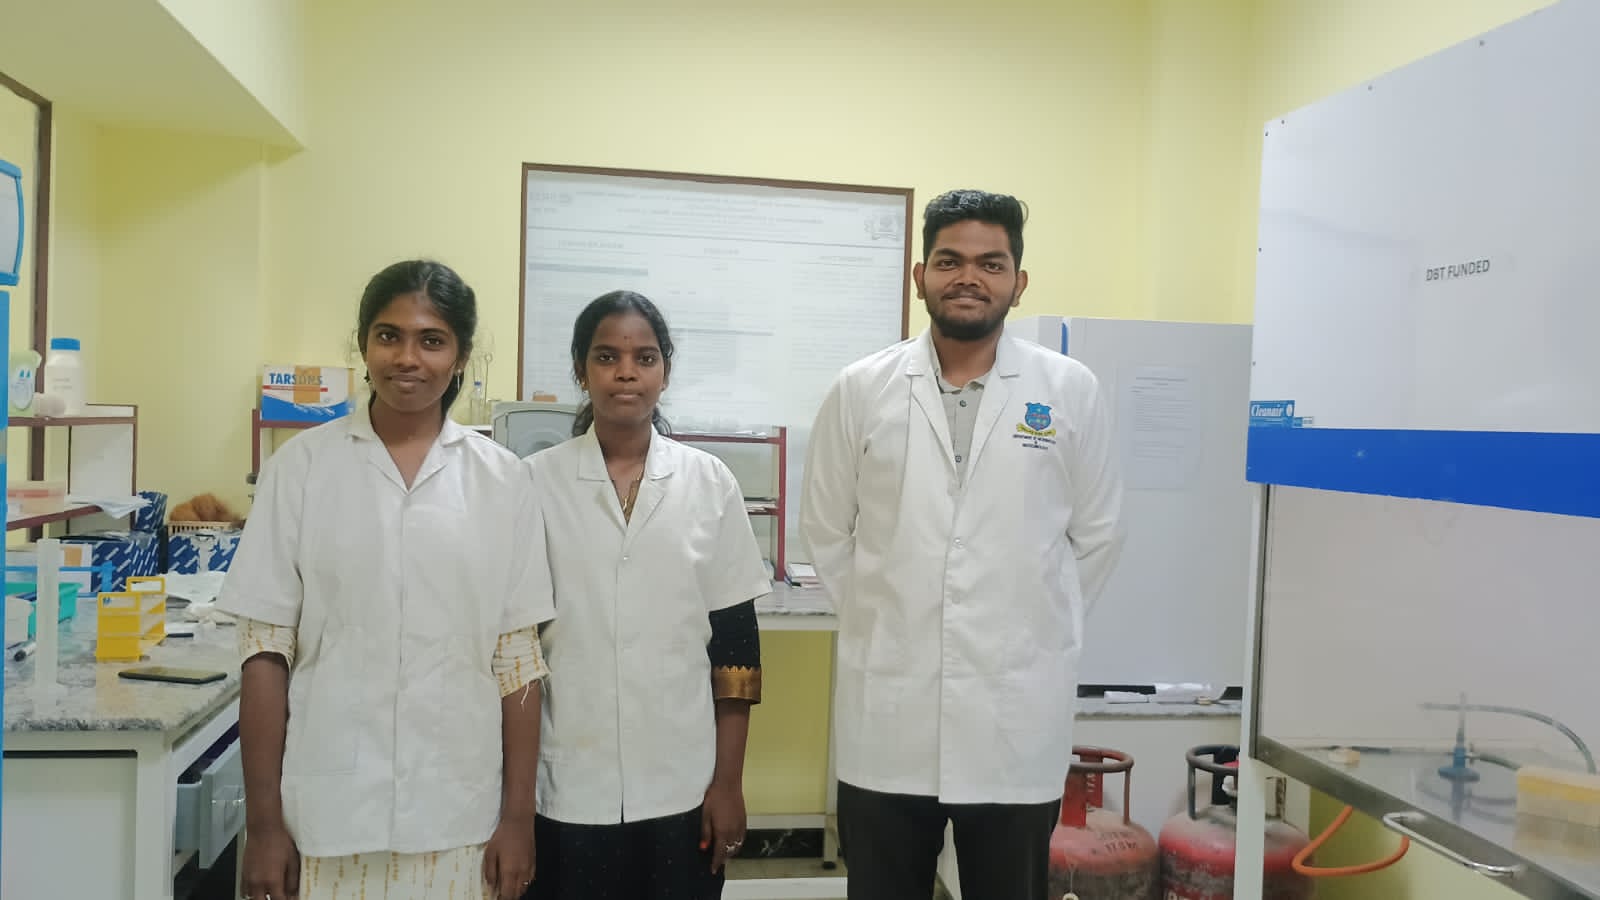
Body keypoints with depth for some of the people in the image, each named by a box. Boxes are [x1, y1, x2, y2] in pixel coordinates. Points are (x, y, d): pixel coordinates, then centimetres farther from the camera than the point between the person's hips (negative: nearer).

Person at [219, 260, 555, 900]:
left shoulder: (501, 480, 0)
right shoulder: (302, 465, -1)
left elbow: (517, 658, 2)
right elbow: (266, 652, 0)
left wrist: (518, 816, 1)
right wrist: (263, 822, -1)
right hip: (327, 819, 0)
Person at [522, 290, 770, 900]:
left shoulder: (710, 483, 0)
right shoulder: (535, 482, -2)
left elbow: (736, 639, 1)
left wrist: (728, 781, -1)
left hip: (682, 786, 1)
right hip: (567, 787, 0)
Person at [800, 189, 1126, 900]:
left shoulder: (1071, 391, 0)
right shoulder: (861, 389, 1)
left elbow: (1096, 534, 8)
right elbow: (825, 529, 8)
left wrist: (1035, 631, 8)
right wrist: (883, 623, 7)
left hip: (1018, 717, 0)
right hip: (887, 716, 1)